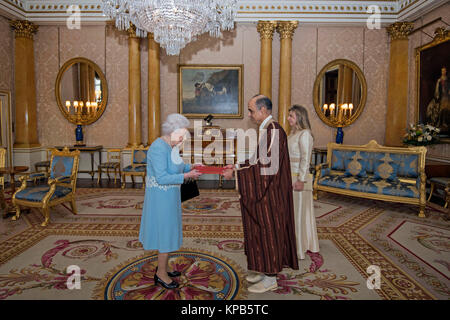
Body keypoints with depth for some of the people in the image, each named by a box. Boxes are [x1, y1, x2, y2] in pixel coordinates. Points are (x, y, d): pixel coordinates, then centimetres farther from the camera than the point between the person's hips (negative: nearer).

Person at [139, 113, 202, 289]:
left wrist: (189, 167, 2)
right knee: (166, 233, 1)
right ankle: (161, 274, 17)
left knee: (166, 231, 18)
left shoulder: (171, 146, 6)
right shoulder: (158, 149, -23)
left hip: (168, 195, 10)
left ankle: (162, 267, 34)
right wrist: (186, 175, -24)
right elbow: (162, 178, -26)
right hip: (161, 197, -10)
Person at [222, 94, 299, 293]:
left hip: (271, 194, -10)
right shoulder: (267, 129, 12)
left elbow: (264, 163, -25)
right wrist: (237, 166, 7)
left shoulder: (272, 130, -20)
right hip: (266, 191, 10)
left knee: (268, 230, 1)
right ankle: (266, 268, 33)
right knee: (264, 230, 18)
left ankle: (270, 279, 16)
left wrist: (235, 171, -20)